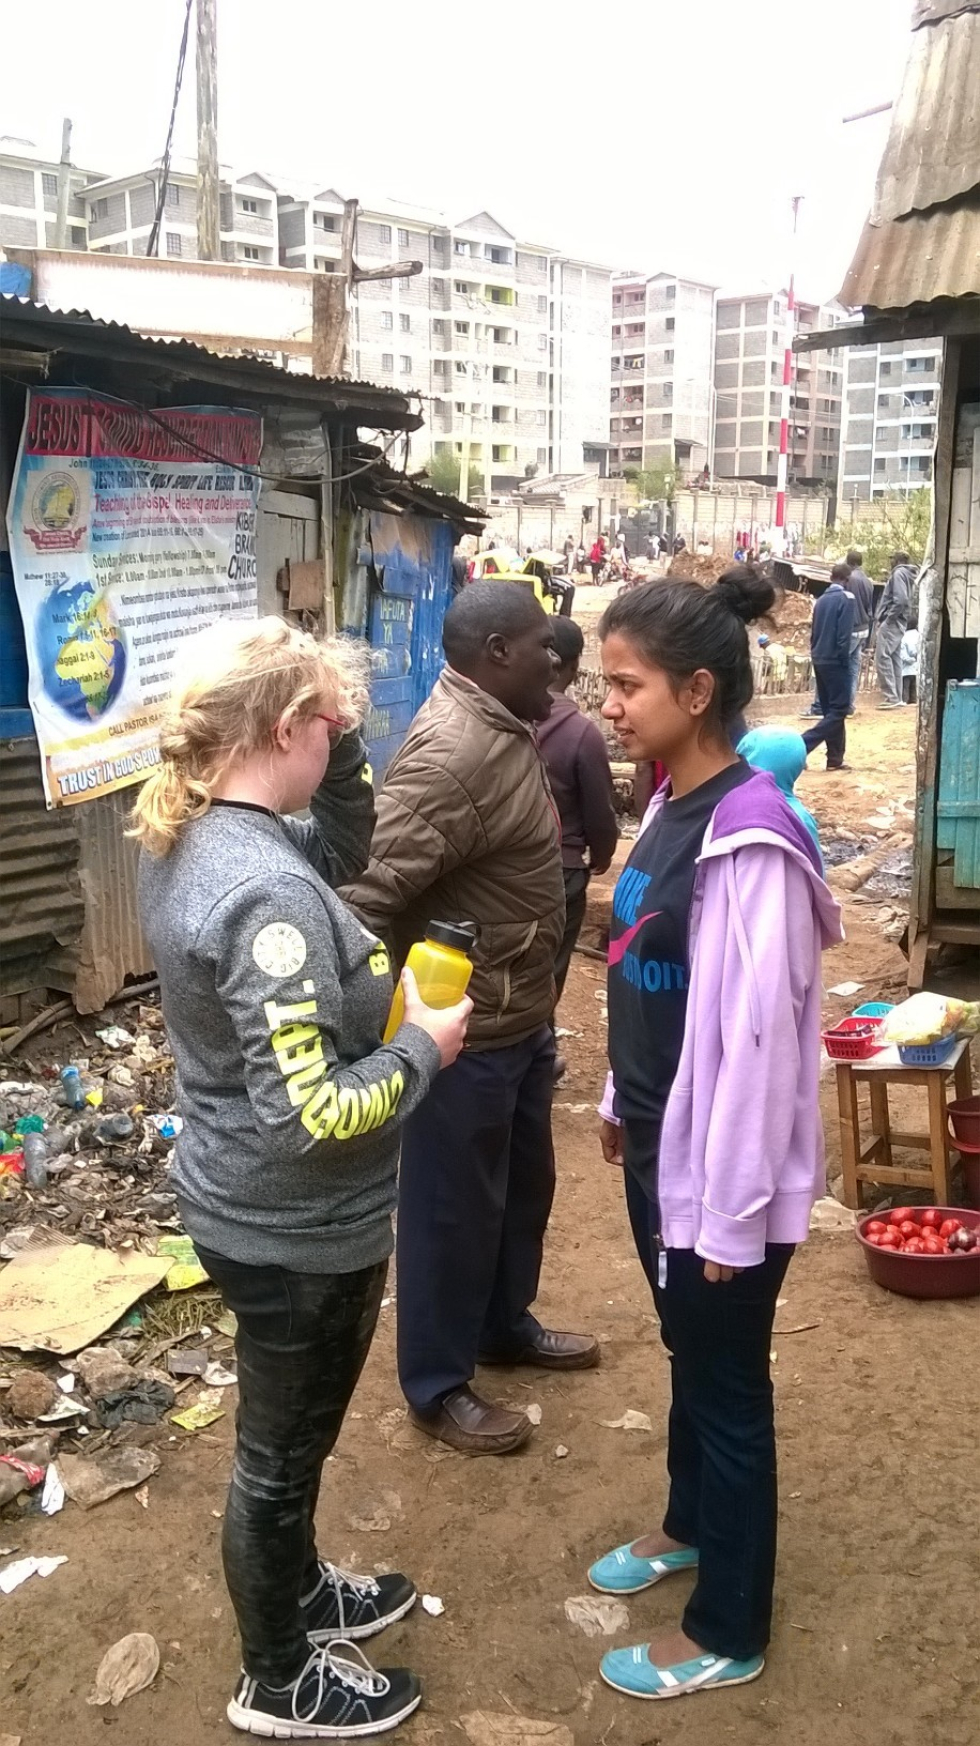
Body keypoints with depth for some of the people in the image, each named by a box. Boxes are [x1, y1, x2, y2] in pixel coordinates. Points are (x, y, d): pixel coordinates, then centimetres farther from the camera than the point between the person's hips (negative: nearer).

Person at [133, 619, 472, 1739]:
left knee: (288, 1436, 29)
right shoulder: (265, 895, -32)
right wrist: (422, 1048, -18)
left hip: (248, 1205, 9)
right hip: (297, 1228, -9)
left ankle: (299, 1594, 53)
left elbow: (342, 853, 13)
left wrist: (347, 751, -3)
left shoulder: (183, 835, -3)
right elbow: (308, 1115, -33)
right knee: (281, 1452, 14)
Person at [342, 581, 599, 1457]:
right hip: (467, 1029, -10)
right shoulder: (452, 752, -27)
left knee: (524, 1185, 24)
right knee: (453, 1207, 7)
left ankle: (507, 1325, 46)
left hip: (522, 1015, 10)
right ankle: (438, 1384, 26)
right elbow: (370, 888, -33)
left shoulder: (505, 726, 6)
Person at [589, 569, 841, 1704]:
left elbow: (756, 1041, -24)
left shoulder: (749, 841, -26)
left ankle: (728, 1634, 30)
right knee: (688, 1357, 26)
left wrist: (731, 1214, -19)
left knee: (727, 1384, 10)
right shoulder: (671, 808, 2)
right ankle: (690, 1526, 50)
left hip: (721, 1171, -8)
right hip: (663, 1149, 8)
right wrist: (621, 1103, 19)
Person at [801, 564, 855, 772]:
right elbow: (844, 635, -17)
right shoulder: (846, 598, -10)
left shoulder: (821, 599, 10)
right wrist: (845, 662, -10)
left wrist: (816, 654, 17)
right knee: (838, 710, -3)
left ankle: (835, 759, 14)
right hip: (835, 661, -8)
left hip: (819, 660, 8)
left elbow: (814, 632, 12)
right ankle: (801, 745, -16)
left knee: (830, 710, 12)